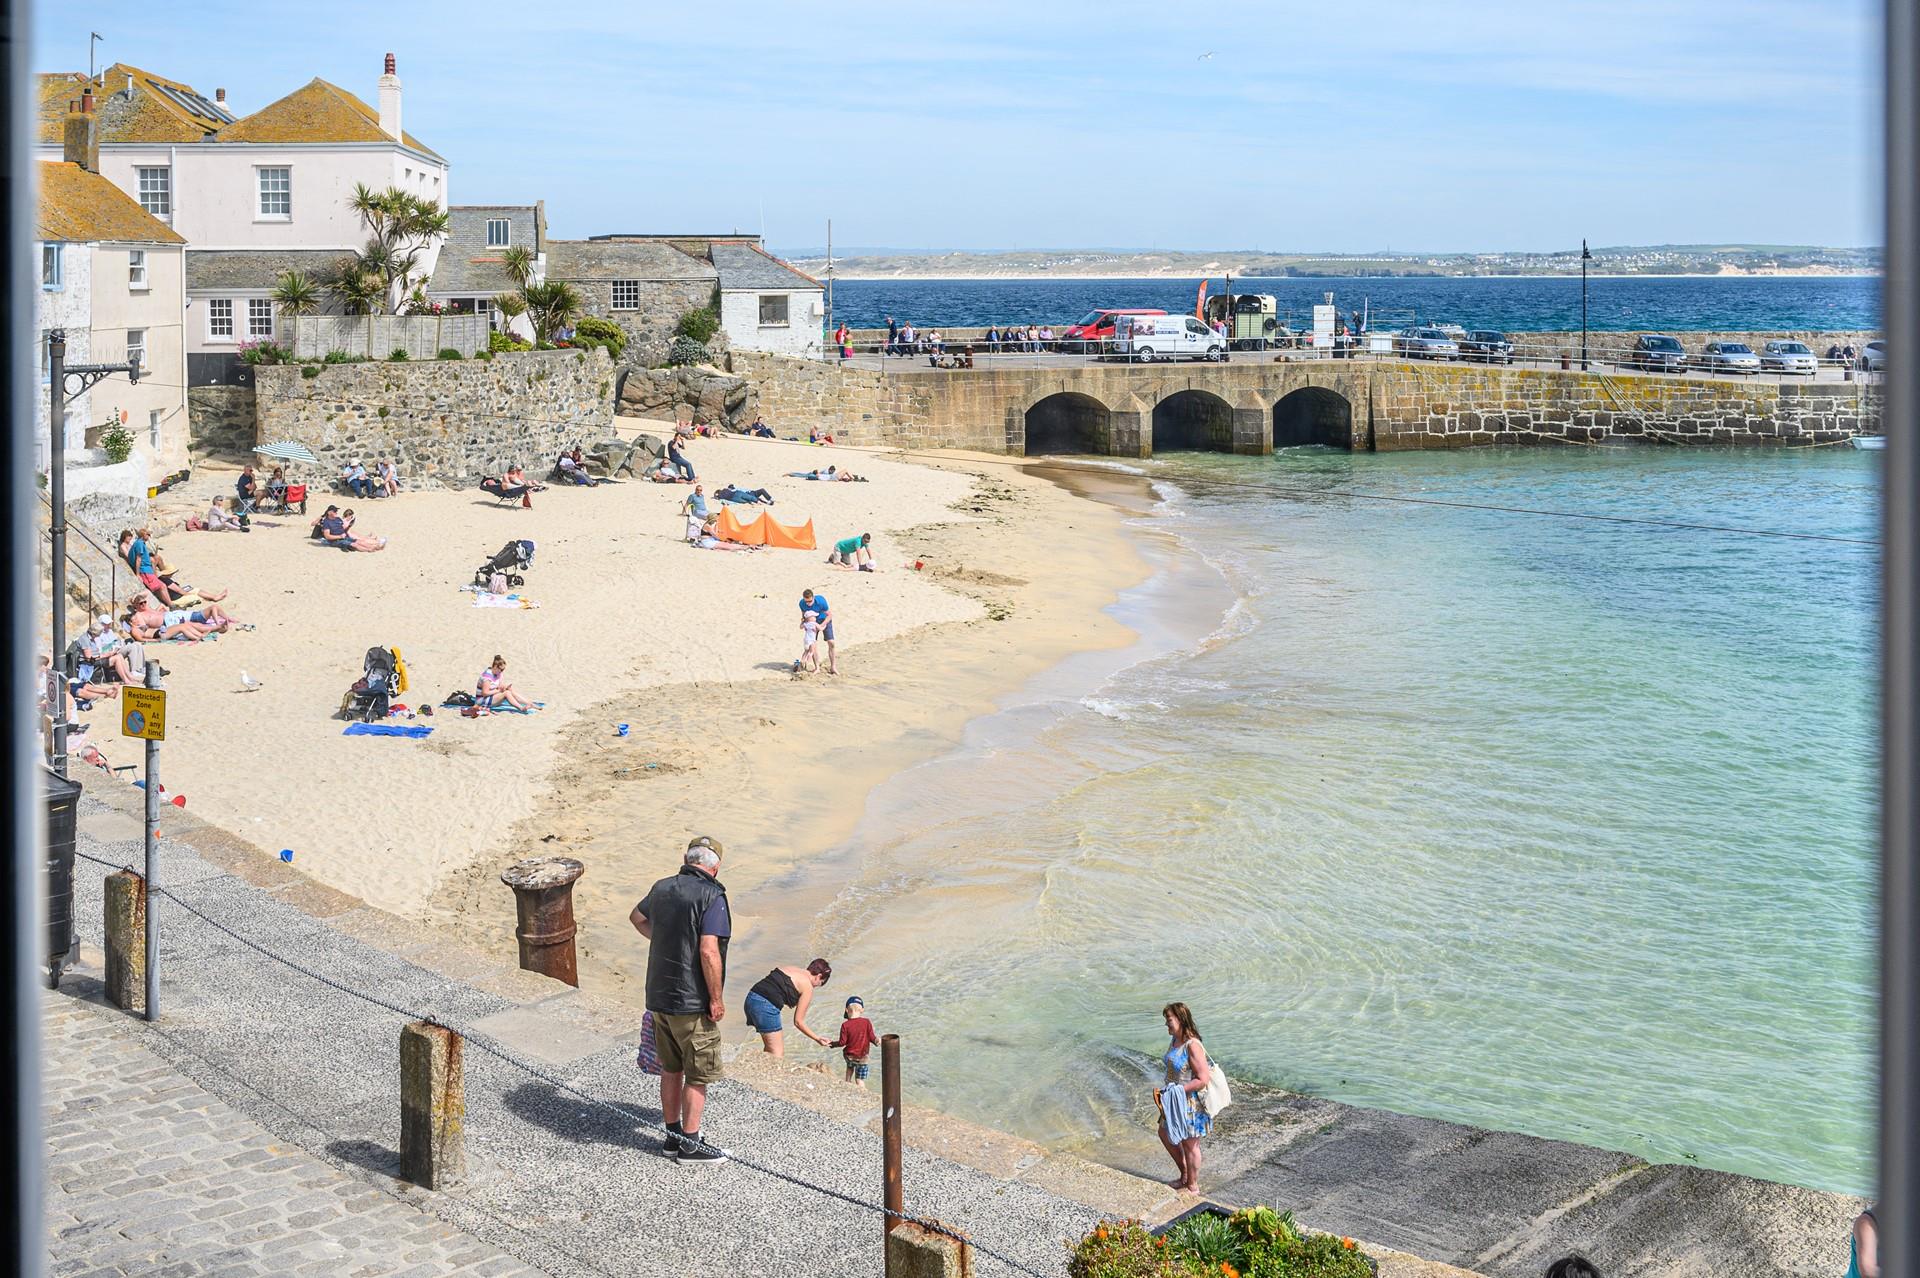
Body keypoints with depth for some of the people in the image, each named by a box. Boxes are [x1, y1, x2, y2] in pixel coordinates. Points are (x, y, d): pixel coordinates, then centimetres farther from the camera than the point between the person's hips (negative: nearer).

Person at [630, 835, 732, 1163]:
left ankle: (673, 1134, 28)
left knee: (671, 1068, 18)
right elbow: (708, 952, -25)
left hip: (659, 997, 7)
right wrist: (716, 1000, -16)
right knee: (698, 1075, 4)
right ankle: (690, 1144, 10)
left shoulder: (662, 888, 6)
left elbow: (637, 918, 26)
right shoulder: (712, 897, -17)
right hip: (692, 1003, -7)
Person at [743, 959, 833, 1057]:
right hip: (766, 1006, -8)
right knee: (777, 1054, -1)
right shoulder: (807, 987, 1)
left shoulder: (792, 969, 22)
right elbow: (798, 1022, 3)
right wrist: (817, 1038, 12)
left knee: (769, 1048, 22)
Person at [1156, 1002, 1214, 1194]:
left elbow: (1202, 1080, -27)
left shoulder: (1192, 1046, -26)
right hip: (1174, 1101, 9)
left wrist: (1178, 1090, -25)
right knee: (1165, 1134, 22)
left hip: (1190, 1103, -9)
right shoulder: (1174, 1041, 1)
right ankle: (1184, 1174, 40)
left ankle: (1193, 1187, 25)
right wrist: (1165, 1089, 7)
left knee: (1189, 1144, 7)